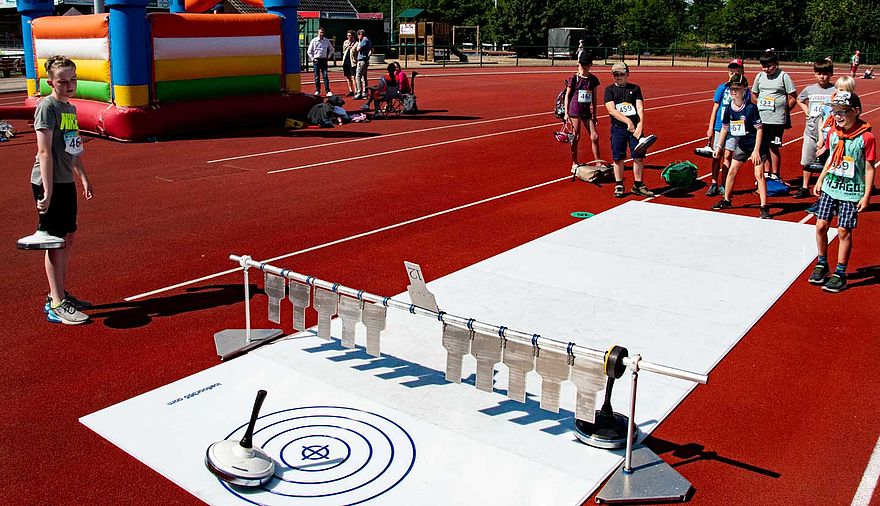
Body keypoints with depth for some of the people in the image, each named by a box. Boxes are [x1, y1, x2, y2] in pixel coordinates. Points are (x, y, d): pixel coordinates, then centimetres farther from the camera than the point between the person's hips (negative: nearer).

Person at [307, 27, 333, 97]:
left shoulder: (327, 41, 5)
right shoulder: (314, 41, -1)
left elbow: (331, 49, 20)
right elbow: (309, 51, 4)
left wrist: (328, 57, 11)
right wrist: (312, 59, -2)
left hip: (324, 60, 1)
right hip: (316, 60, -1)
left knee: (325, 76, -5)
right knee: (317, 76, 3)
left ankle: (328, 91, -7)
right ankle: (317, 91, 10)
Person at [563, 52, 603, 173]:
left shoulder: (593, 79, 7)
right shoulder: (574, 79, -3)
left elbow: (594, 97, 13)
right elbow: (567, 95, 1)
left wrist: (594, 113, 13)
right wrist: (566, 113, -4)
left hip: (587, 111, 4)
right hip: (575, 110, -3)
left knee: (594, 137, -2)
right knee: (575, 136, 0)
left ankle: (598, 163, 6)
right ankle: (574, 164, 12)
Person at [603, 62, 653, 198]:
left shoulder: (635, 88, 10)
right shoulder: (610, 90, 5)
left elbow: (640, 108, 1)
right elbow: (611, 110, -7)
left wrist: (640, 125, -15)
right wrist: (628, 121, -17)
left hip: (635, 127, 1)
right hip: (618, 128, -1)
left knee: (639, 157, 0)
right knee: (618, 158, 2)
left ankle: (638, 185, 12)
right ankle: (619, 186, 15)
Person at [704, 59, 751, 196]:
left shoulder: (745, 90, 2)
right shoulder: (722, 88, 3)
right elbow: (715, 108, 6)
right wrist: (710, 127, 2)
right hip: (719, 127, 1)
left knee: (727, 156, -1)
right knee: (716, 156, 5)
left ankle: (723, 186, 7)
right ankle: (714, 184, 13)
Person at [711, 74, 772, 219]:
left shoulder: (751, 108, -21)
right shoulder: (729, 108, -5)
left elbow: (759, 129, -18)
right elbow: (725, 127, 9)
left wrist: (756, 150, -21)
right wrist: (719, 146, 9)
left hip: (756, 145, -6)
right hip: (741, 144, 6)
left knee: (759, 174, -10)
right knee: (731, 170, 12)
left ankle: (764, 207, -5)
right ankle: (726, 200, 29)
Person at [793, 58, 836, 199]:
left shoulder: (835, 91, -6)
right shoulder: (809, 89, 5)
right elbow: (799, 100, 27)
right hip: (810, 132, 4)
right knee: (807, 162, 11)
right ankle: (805, 188, 24)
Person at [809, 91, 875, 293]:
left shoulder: (866, 137, -12)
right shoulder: (833, 133, 2)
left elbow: (869, 168, -9)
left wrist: (867, 195, -10)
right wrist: (820, 180, 17)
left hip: (851, 192, -5)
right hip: (830, 187, 5)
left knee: (844, 231, 0)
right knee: (821, 226, 4)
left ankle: (840, 274, 11)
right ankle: (822, 264, 24)